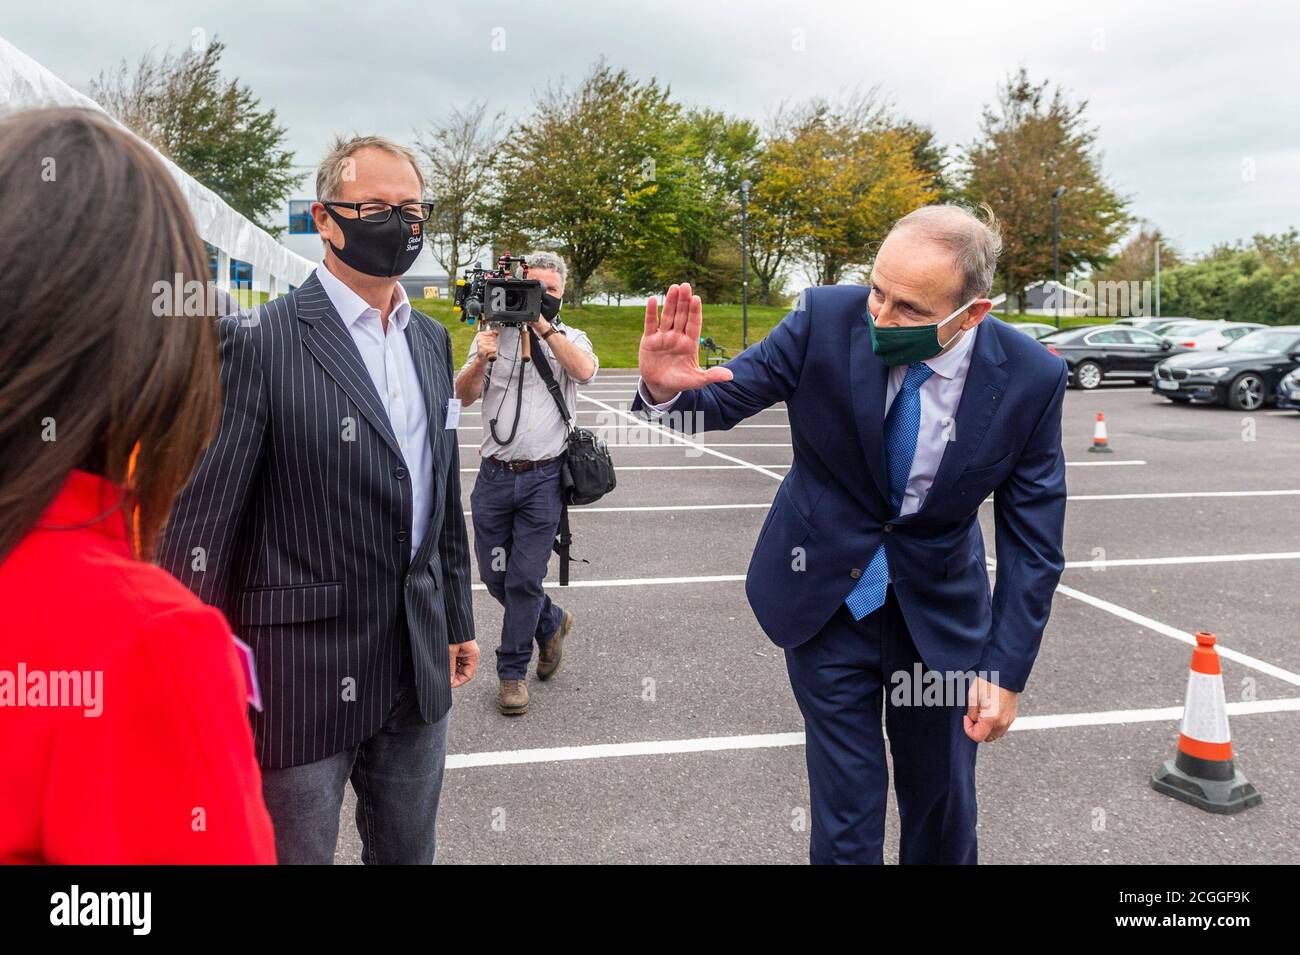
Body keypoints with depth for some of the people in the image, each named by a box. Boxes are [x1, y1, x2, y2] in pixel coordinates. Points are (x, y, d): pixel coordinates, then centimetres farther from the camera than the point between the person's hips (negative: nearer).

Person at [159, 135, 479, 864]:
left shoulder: (432, 340, 9)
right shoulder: (260, 343, -12)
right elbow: (204, 519, -12)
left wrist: (457, 620, 16)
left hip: (419, 669, 6)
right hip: (302, 677, -5)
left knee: (409, 850, 21)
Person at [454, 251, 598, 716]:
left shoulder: (571, 338, 4)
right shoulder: (493, 334, 6)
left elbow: (585, 370, -19)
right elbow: (464, 396, -2)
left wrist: (543, 324, -19)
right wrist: (480, 361, -21)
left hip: (543, 480, -2)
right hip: (494, 475, 3)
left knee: (524, 580, 0)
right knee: (494, 576, 10)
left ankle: (512, 672, 17)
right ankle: (552, 622, 37)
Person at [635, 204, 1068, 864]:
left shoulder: (1029, 378, -17)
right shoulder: (826, 319, -20)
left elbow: (1032, 539, -10)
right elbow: (724, 399, -10)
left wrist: (1007, 672, -12)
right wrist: (667, 390, -34)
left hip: (939, 606, 1)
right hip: (824, 594, -1)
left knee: (942, 798, 18)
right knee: (846, 805, 7)